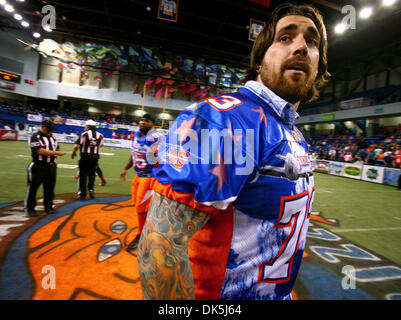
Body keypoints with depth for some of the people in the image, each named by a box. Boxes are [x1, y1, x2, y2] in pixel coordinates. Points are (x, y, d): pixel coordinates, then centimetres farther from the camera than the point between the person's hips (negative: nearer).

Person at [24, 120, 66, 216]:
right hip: (38, 167, -6)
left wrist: (59, 152, -7)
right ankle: (30, 208, 19)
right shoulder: (35, 137, -9)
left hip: (51, 166, 7)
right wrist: (56, 152, -22)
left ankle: (48, 206, 28)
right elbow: (40, 151, -20)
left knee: (50, 188, 14)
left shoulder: (52, 137, 14)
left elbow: (57, 149, 17)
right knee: (33, 188, 5)